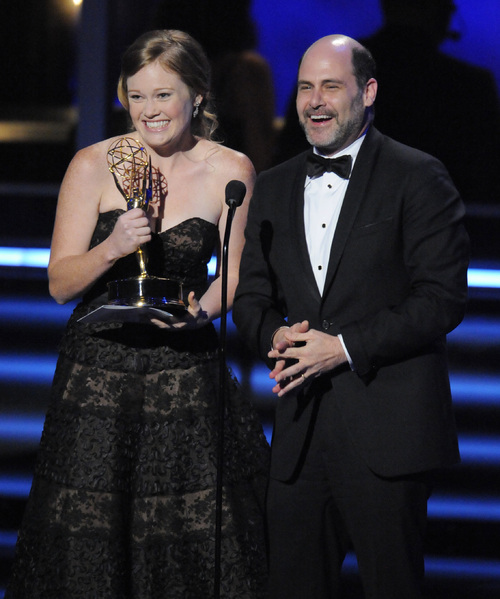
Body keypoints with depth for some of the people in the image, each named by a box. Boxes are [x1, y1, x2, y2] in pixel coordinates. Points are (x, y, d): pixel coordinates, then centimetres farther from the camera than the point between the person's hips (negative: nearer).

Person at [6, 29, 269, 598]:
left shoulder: (230, 171, 0)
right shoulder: (93, 166, -3)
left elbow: (236, 272, 10)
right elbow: (60, 283, -2)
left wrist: (201, 310, -11)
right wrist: (111, 249, -21)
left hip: (187, 375, 0)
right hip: (98, 372, 0)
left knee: (202, 548, -3)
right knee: (87, 547, 0)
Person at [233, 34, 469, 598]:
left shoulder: (417, 177, -3)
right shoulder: (273, 187, 15)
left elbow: (442, 297, -10)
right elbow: (251, 294, 17)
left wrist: (344, 347, -16)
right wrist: (275, 335, -6)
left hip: (386, 429, -5)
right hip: (300, 428, 5)